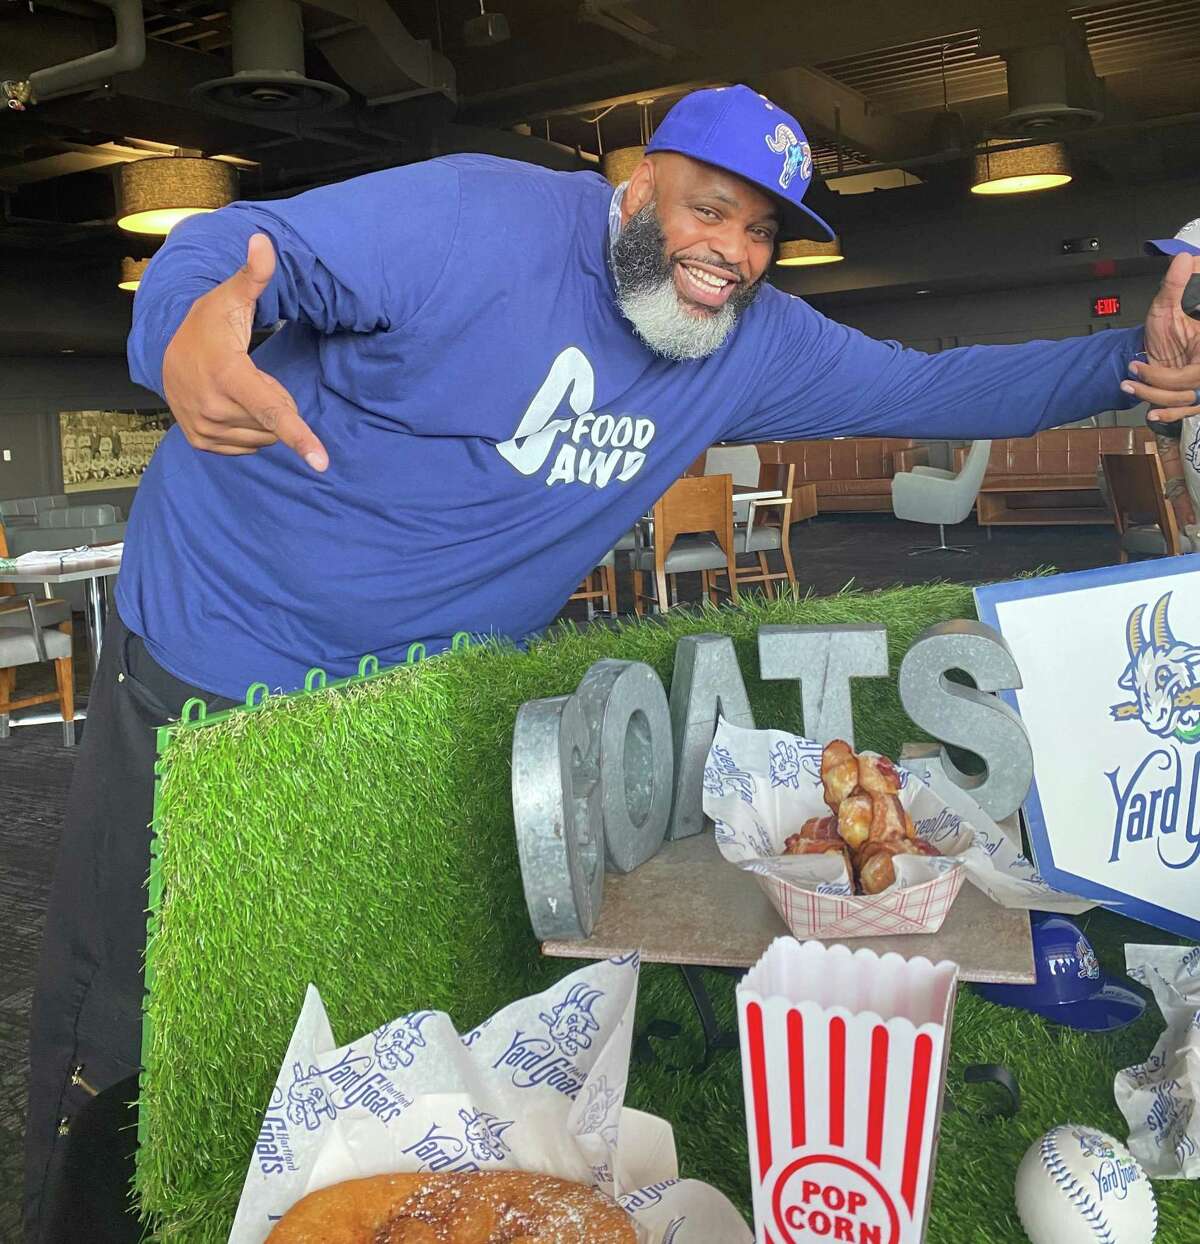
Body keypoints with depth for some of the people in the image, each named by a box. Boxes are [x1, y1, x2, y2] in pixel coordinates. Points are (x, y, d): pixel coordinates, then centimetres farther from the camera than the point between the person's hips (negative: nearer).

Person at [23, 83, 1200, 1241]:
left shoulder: (756, 345, 0)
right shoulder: (480, 217, -20)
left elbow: (935, 389, 3)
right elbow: (233, 243, -23)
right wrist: (184, 336, -47)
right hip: (215, 653, -4)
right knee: (124, 1031, 5)